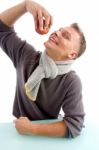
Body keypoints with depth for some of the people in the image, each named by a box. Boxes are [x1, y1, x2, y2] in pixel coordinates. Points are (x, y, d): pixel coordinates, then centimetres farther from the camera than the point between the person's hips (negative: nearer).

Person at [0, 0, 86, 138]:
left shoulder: (71, 82, -21)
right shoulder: (26, 55, -11)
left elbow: (75, 125, -25)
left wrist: (32, 129, -27)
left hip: (46, 136, -3)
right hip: (19, 127, 4)